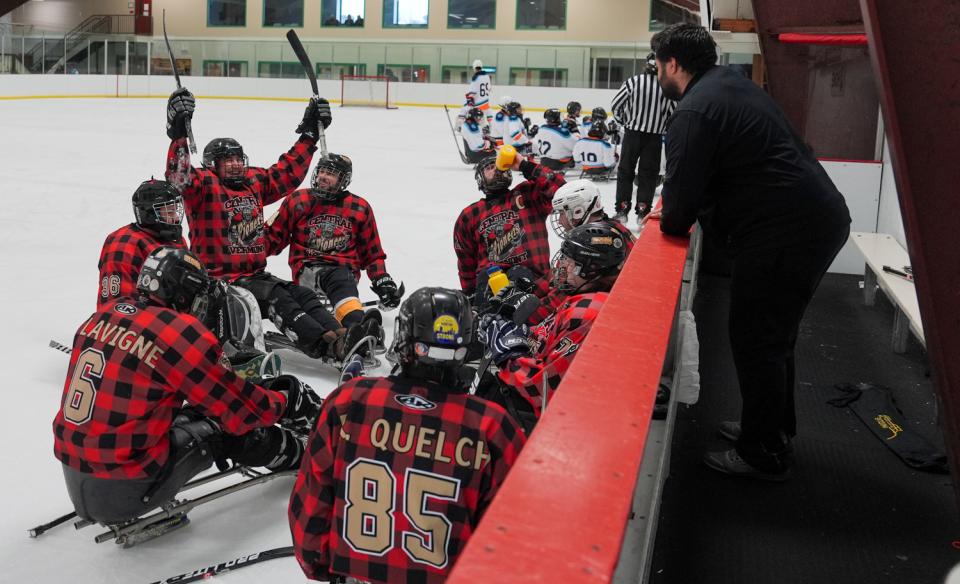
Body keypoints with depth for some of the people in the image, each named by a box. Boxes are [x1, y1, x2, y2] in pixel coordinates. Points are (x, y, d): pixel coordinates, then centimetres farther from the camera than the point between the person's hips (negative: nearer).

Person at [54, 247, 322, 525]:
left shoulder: (104, 314, 4)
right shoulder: (182, 333, -17)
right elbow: (241, 410, -9)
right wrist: (287, 402, 10)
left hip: (73, 480, 7)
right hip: (125, 494, -7)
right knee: (232, 427, 5)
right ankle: (294, 453, 25)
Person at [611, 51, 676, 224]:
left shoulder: (633, 82, -8)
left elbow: (615, 105, -4)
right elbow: (674, 113, -3)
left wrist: (624, 121, 15)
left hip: (632, 134, 0)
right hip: (655, 137, 0)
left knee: (625, 171, 11)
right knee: (648, 174, 10)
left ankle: (622, 210, 11)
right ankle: (643, 210, 10)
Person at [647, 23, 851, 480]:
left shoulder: (695, 111, -16)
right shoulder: (733, 85, 15)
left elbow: (678, 208, -19)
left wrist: (671, 221, 3)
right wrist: (680, 211, 13)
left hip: (783, 234, -10)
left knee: (755, 342, 2)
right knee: (774, 335, 21)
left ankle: (763, 455, 14)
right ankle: (776, 429, 37)